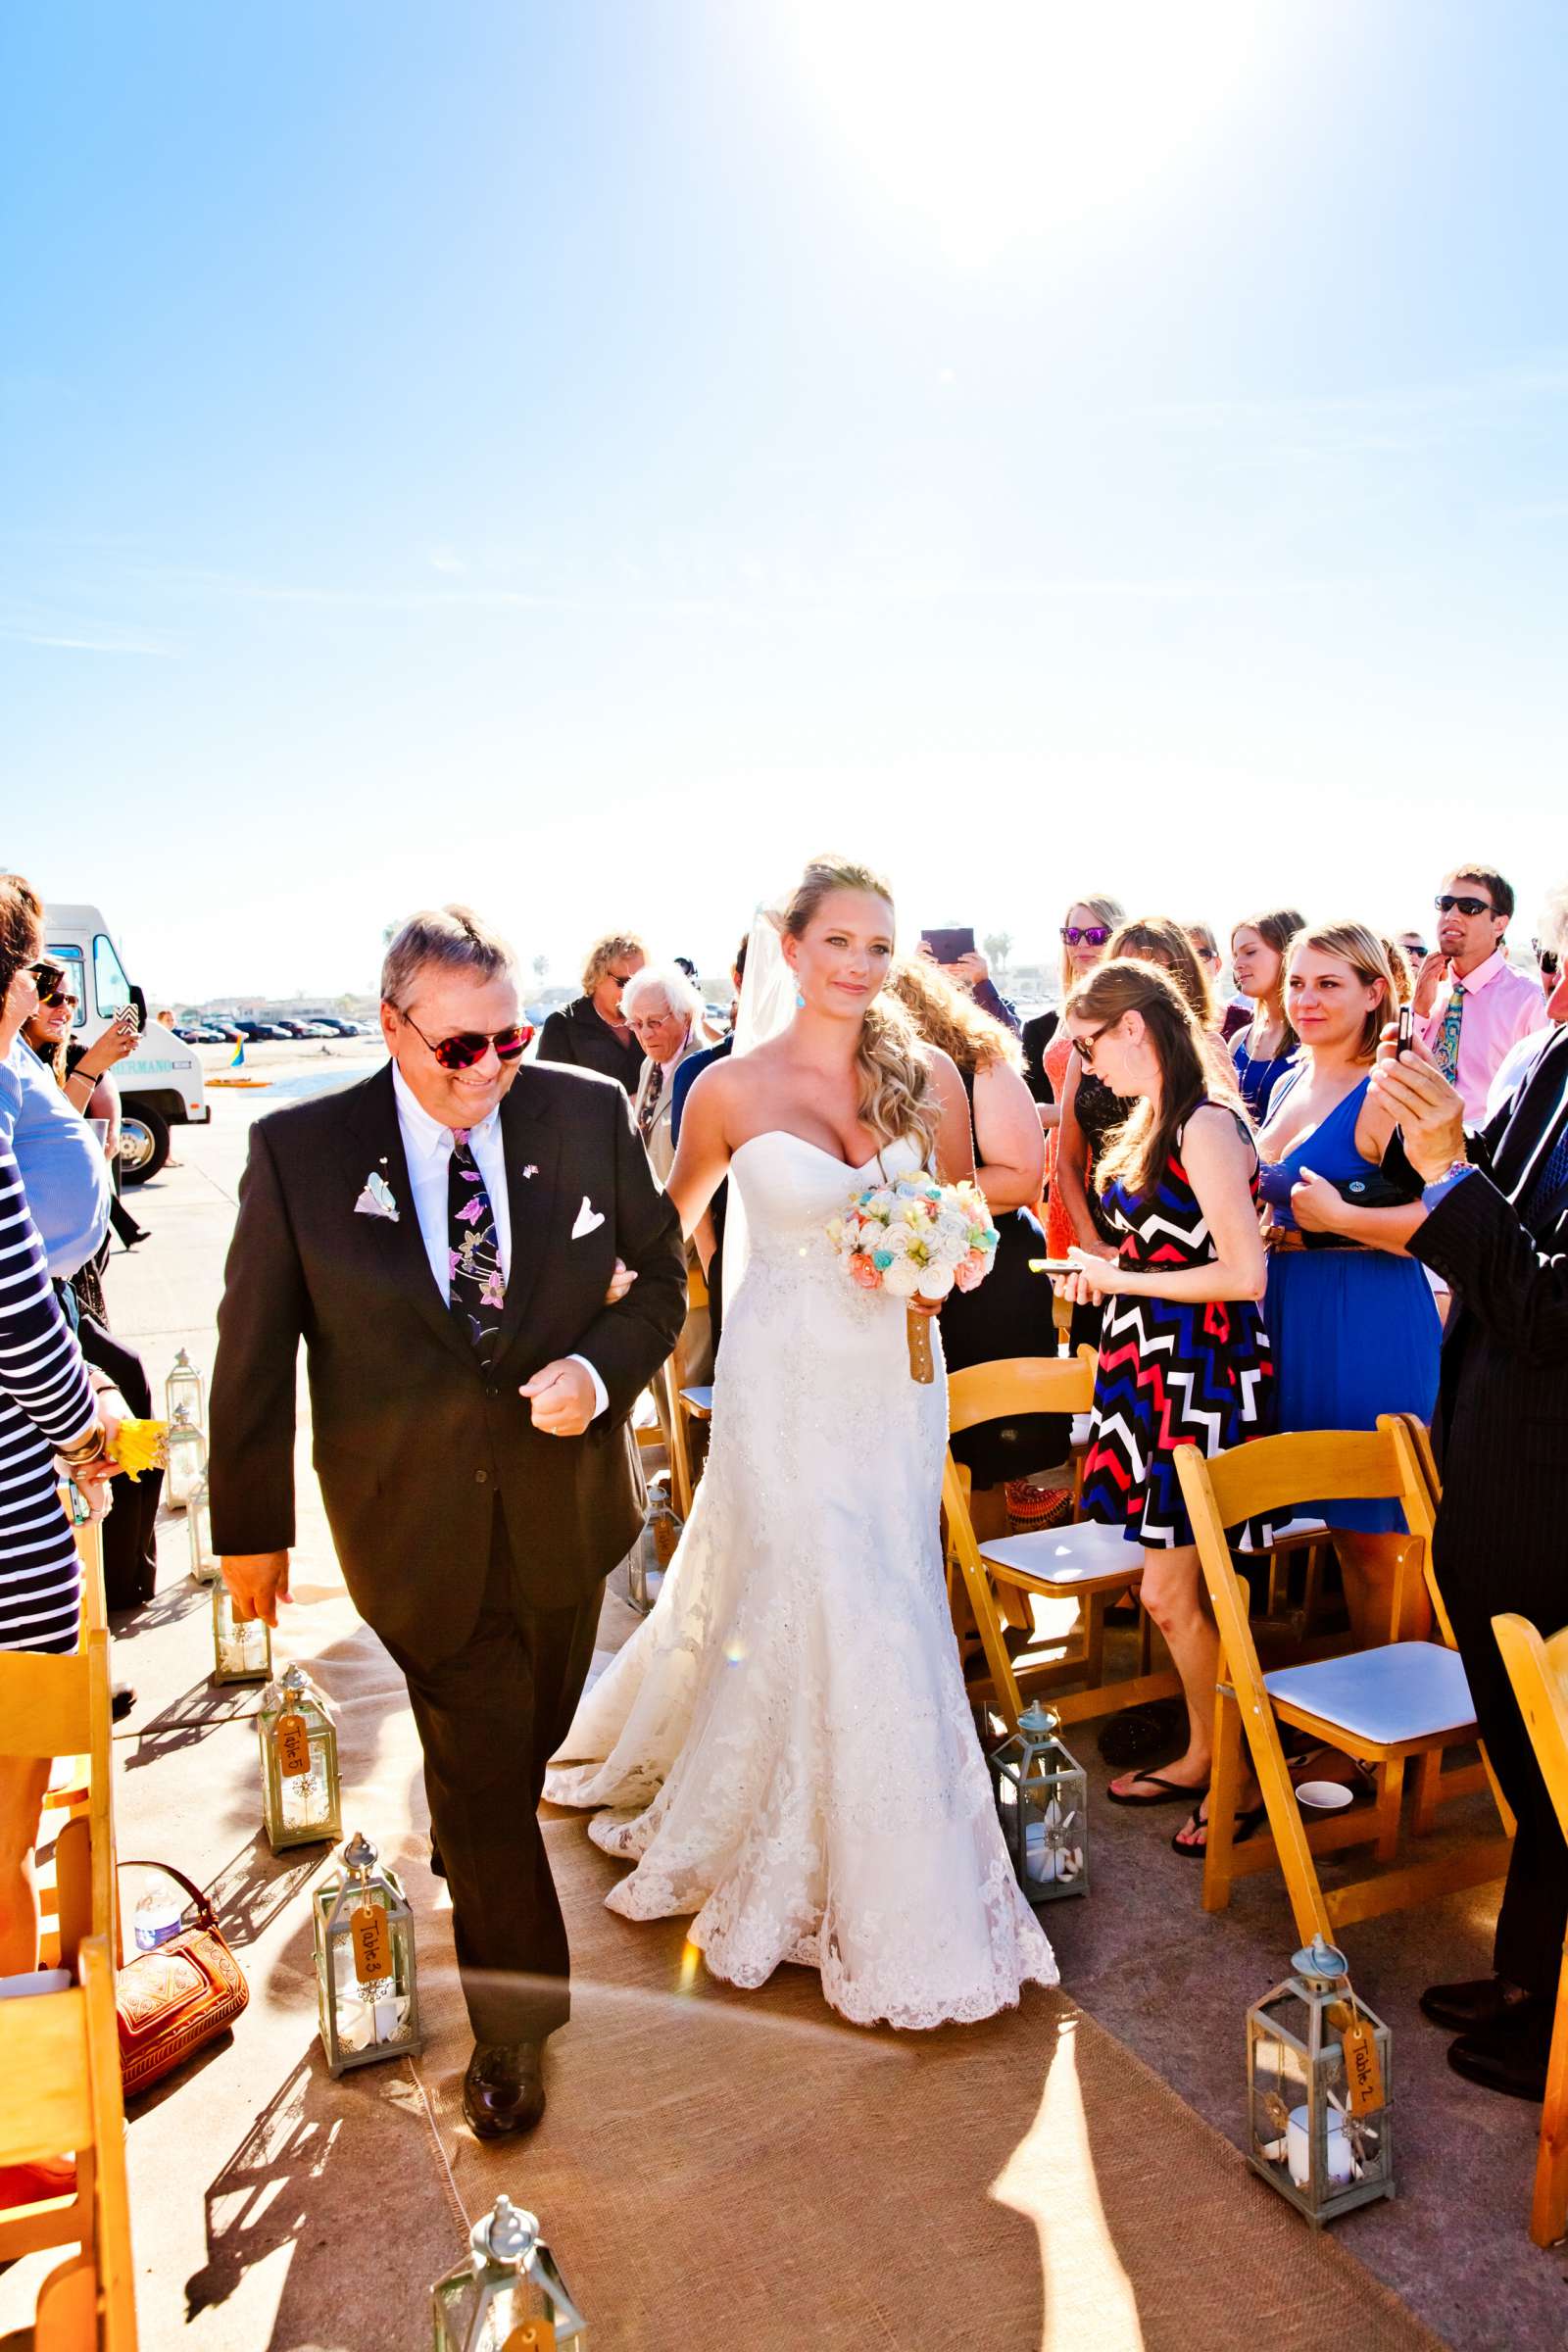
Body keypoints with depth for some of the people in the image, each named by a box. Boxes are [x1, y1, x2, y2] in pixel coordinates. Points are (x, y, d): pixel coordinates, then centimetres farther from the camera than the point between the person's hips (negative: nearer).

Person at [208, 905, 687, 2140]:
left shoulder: (590, 1113, -10)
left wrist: (604, 1367, -18)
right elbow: (256, 1348, -5)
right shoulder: (300, 1148, -14)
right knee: (480, 1773, 10)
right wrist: (250, 1525, 1)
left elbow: (665, 1271, 2)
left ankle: (469, 1857, 60)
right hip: (419, 1528, -3)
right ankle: (515, 2016, 33)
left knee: (531, 1748, 25)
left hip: (565, 1504, 3)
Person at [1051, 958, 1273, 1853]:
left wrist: (1122, 1277, -14)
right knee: (1178, 1591, 15)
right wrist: (1107, 1270, 8)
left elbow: (1244, 1275, -21)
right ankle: (1203, 1756, 31)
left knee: (1173, 1592, 0)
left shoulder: (1207, 1126, -17)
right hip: (1158, 1371, 9)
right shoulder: (1158, 1122, 11)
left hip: (1202, 1379, -9)